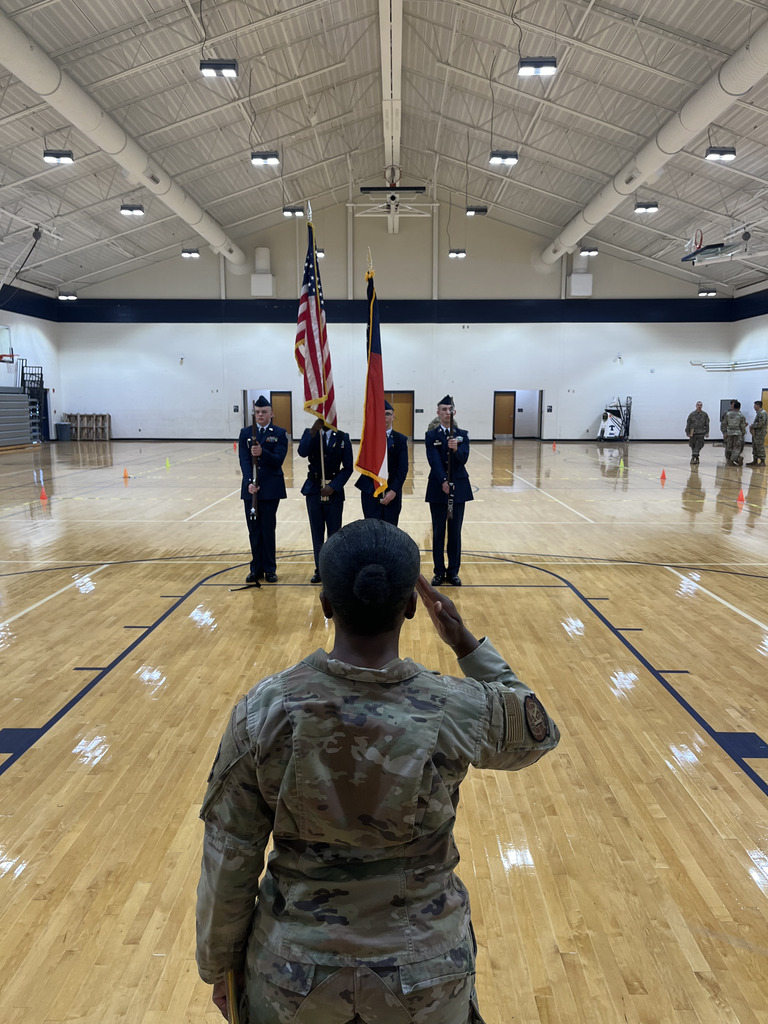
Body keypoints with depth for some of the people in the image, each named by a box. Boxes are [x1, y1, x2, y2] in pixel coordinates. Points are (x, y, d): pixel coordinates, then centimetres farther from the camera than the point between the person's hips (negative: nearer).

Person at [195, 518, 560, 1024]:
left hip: (293, 973, 1)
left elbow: (229, 858, -10)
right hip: (426, 976, 0)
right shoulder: (460, 711, -22)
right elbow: (539, 734, 1)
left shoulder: (264, 710, -21)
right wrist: (467, 644, 1)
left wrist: (219, 963, 7)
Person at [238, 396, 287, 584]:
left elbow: (279, 459, -11)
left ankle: (269, 568, 13)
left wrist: (262, 453, -29)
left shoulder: (279, 433, 1)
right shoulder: (246, 433, 6)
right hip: (250, 488, 2)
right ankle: (256, 568, 17)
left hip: (271, 488, -2)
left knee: (268, 529, 2)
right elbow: (244, 460, -3)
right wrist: (249, 482, -18)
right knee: (254, 530, 8)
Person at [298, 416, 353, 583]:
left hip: (334, 492, -1)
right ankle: (319, 570, 19)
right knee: (317, 532, 9)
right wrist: (313, 431, -27)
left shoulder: (343, 437, -1)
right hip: (314, 490, 1)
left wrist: (333, 487, -12)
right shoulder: (310, 433, 1)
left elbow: (347, 468, -3)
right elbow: (303, 452, -19)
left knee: (334, 532, 3)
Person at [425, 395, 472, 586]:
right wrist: (443, 481, -27)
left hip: (459, 487, 1)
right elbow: (434, 461, -13)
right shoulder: (431, 436, 1)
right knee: (438, 532, 5)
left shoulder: (462, 435, 5)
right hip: (437, 488, -1)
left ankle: (453, 571, 16)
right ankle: (439, 572, 14)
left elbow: (464, 458, -11)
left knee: (455, 532, 6)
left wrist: (456, 449, -33)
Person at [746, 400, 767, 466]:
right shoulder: (758, 413, 18)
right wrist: (752, 428, 4)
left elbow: (761, 423, -22)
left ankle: (762, 461, -5)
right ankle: (755, 461, 17)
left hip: (760, 432, -10)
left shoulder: (763, 413, -14)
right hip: (755, 432, 10)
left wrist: (752, 426, -12)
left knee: (760, 447, -8)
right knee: (755, 447, 12)